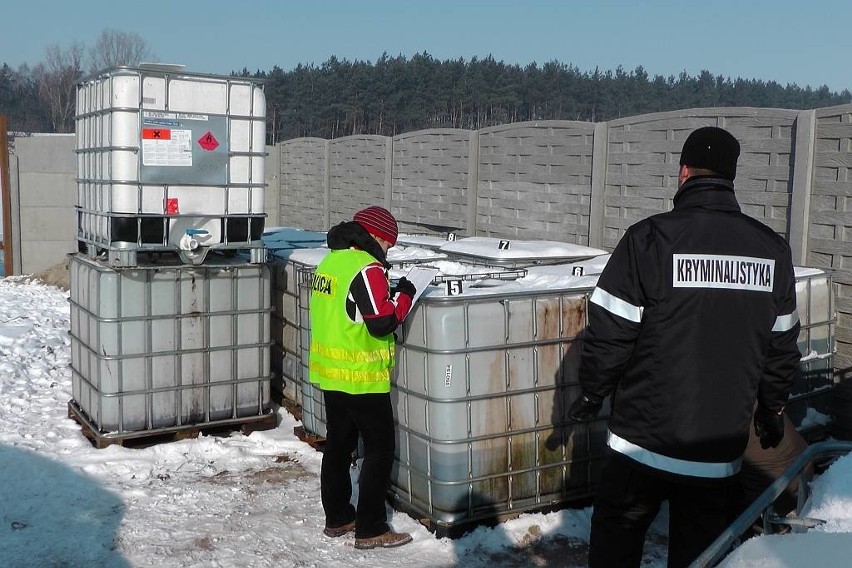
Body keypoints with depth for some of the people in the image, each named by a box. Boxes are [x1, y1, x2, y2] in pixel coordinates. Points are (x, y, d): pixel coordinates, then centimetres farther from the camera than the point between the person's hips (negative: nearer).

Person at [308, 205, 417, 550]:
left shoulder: (331, 261, 9)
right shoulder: (367, 269, -19)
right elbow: (382, 323, -22)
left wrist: (385, 297, 9)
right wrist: (405, 297, -7)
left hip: (330, 373, 9)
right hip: (362, 378, -9)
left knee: (338, 444, 17)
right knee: (379, 450, 2)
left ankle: (337, 518, 28)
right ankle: (370, 530, 6)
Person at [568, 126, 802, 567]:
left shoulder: (649, 238, -13)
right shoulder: (772, 249, 1)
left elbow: (609, 333, -12)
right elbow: (782, 347, 8)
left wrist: (592, 395, 5)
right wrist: (772, 408, 23)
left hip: (645, 438, -3)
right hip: (720, 449, 4)